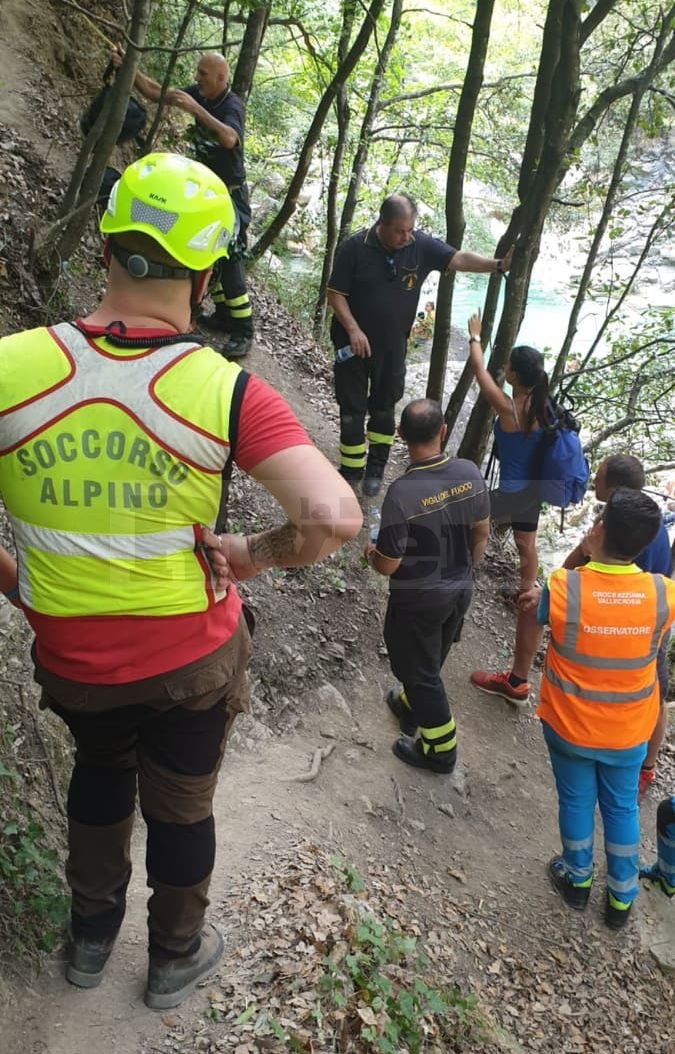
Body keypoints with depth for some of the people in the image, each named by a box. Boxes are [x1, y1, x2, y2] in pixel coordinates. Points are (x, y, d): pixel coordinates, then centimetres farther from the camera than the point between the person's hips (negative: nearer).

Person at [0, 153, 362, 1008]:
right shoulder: (226, 391, -20)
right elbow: (334, 518, -29)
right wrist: (254, 554, -10)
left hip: (70, 659, 2)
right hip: (192, 655, -2)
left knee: (100, 768, 33)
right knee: (180, 806, 24)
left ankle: (91, 934, 51)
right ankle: (175, 957, 49)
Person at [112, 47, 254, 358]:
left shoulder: (232, 105, -20)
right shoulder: (198, 94, 1)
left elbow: (229, 139, -42)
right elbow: (155, 92, 5)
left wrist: (195, 110, -46)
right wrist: (128, 67, -7)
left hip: (229, 195, -9)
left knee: (228, 259, -13)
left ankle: (243, 331, -8)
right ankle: (224, 315, 28)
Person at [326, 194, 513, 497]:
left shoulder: (421, 246, -10)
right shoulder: (355, 248, -16)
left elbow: (458, 259, -13)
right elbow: (335, 294, -12)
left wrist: (498, 265, -27)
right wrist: (353, 330, -20)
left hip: (393, 346, 3)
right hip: (354, 342, -2)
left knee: (384, 408, 13)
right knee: (353, 408, 5)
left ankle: (376, 469, 30)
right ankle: (351, 469, 20)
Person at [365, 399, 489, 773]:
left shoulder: (402, 492, -31)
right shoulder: (469, 472, -14)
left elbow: (388, 565, -22)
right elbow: (481, 534, 2)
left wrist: (371, 553, 1)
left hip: (417, 600, -6)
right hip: (459, 591, 6)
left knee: (419, 670, 16)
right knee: (431, 661, 29)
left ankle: (440, 749, 31)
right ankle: (411, 705, 54)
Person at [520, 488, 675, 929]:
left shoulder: (563, 588, -28)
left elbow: (536, 609, -5)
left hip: (570, 726, -1)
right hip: (628, 730, 1)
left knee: (576, 801, 23)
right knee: (622, 807, 24)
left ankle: (578, 880, 47)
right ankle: (622, 897, 42)